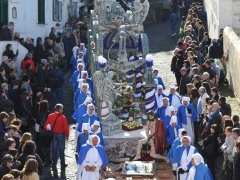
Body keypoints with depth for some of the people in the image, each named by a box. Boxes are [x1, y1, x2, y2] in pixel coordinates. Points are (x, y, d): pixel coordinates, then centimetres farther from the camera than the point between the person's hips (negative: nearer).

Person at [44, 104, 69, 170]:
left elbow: (46, 126, -3)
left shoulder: (50, 116, -3)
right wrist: (67, 135, 0)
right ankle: (62, 164, 12)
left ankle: (54, 164, 15)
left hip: (53, 134, 4)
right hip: (61, 134, -4)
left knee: (54, 149, 12)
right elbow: (66, 127, -14)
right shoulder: (62, 117, -15)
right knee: (61, 150, 6)